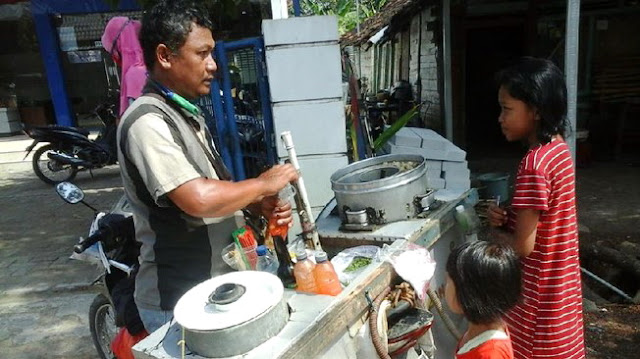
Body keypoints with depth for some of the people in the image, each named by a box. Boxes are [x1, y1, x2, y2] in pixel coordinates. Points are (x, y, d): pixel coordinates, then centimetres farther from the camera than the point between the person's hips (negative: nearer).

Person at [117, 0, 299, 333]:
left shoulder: (186, 114, 9)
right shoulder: (147, 121, -22)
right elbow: (200, 200, -34)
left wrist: (261, 206, -5)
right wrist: (263, 184, -18)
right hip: (178, 304, -9)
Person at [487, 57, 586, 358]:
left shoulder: (534, 165, -28)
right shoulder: (558, 147, 1)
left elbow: (522, 246, -24)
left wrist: (495, 229, -7)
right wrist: (506, 217, -6)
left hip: (540, 293, -8)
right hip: (560, 285, 9)